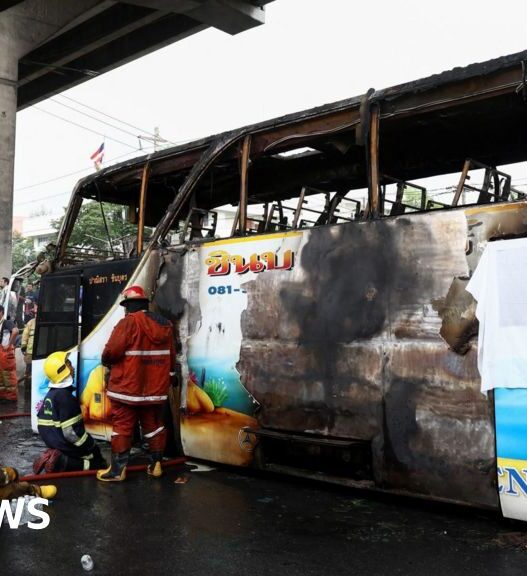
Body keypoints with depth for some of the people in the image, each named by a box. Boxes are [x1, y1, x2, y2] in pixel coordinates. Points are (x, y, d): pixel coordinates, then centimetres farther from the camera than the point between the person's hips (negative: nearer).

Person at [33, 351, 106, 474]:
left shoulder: (50, 394, 7)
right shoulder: (65, 397, -23)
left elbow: (51, 426, 14)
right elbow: (71, 432, -25)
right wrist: (92, 447, -12)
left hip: (54, 444, 9)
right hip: (65, 445, -9)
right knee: (99, 464, 2)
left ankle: (54, 457, 6)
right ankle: (62, 463, -12)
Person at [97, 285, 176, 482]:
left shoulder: (129, 322, -14)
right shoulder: (165, 325, 8)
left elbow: (111, 351, -18)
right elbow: (171, 358, 15)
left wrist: (107, 362, 4)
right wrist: (165, 378, 27)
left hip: (127, 386, -6)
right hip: (156, 387, 6)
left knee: (122, 426, 2)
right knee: (154, 424, 15)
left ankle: (118, 469, 5)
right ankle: (156, 464, 18)